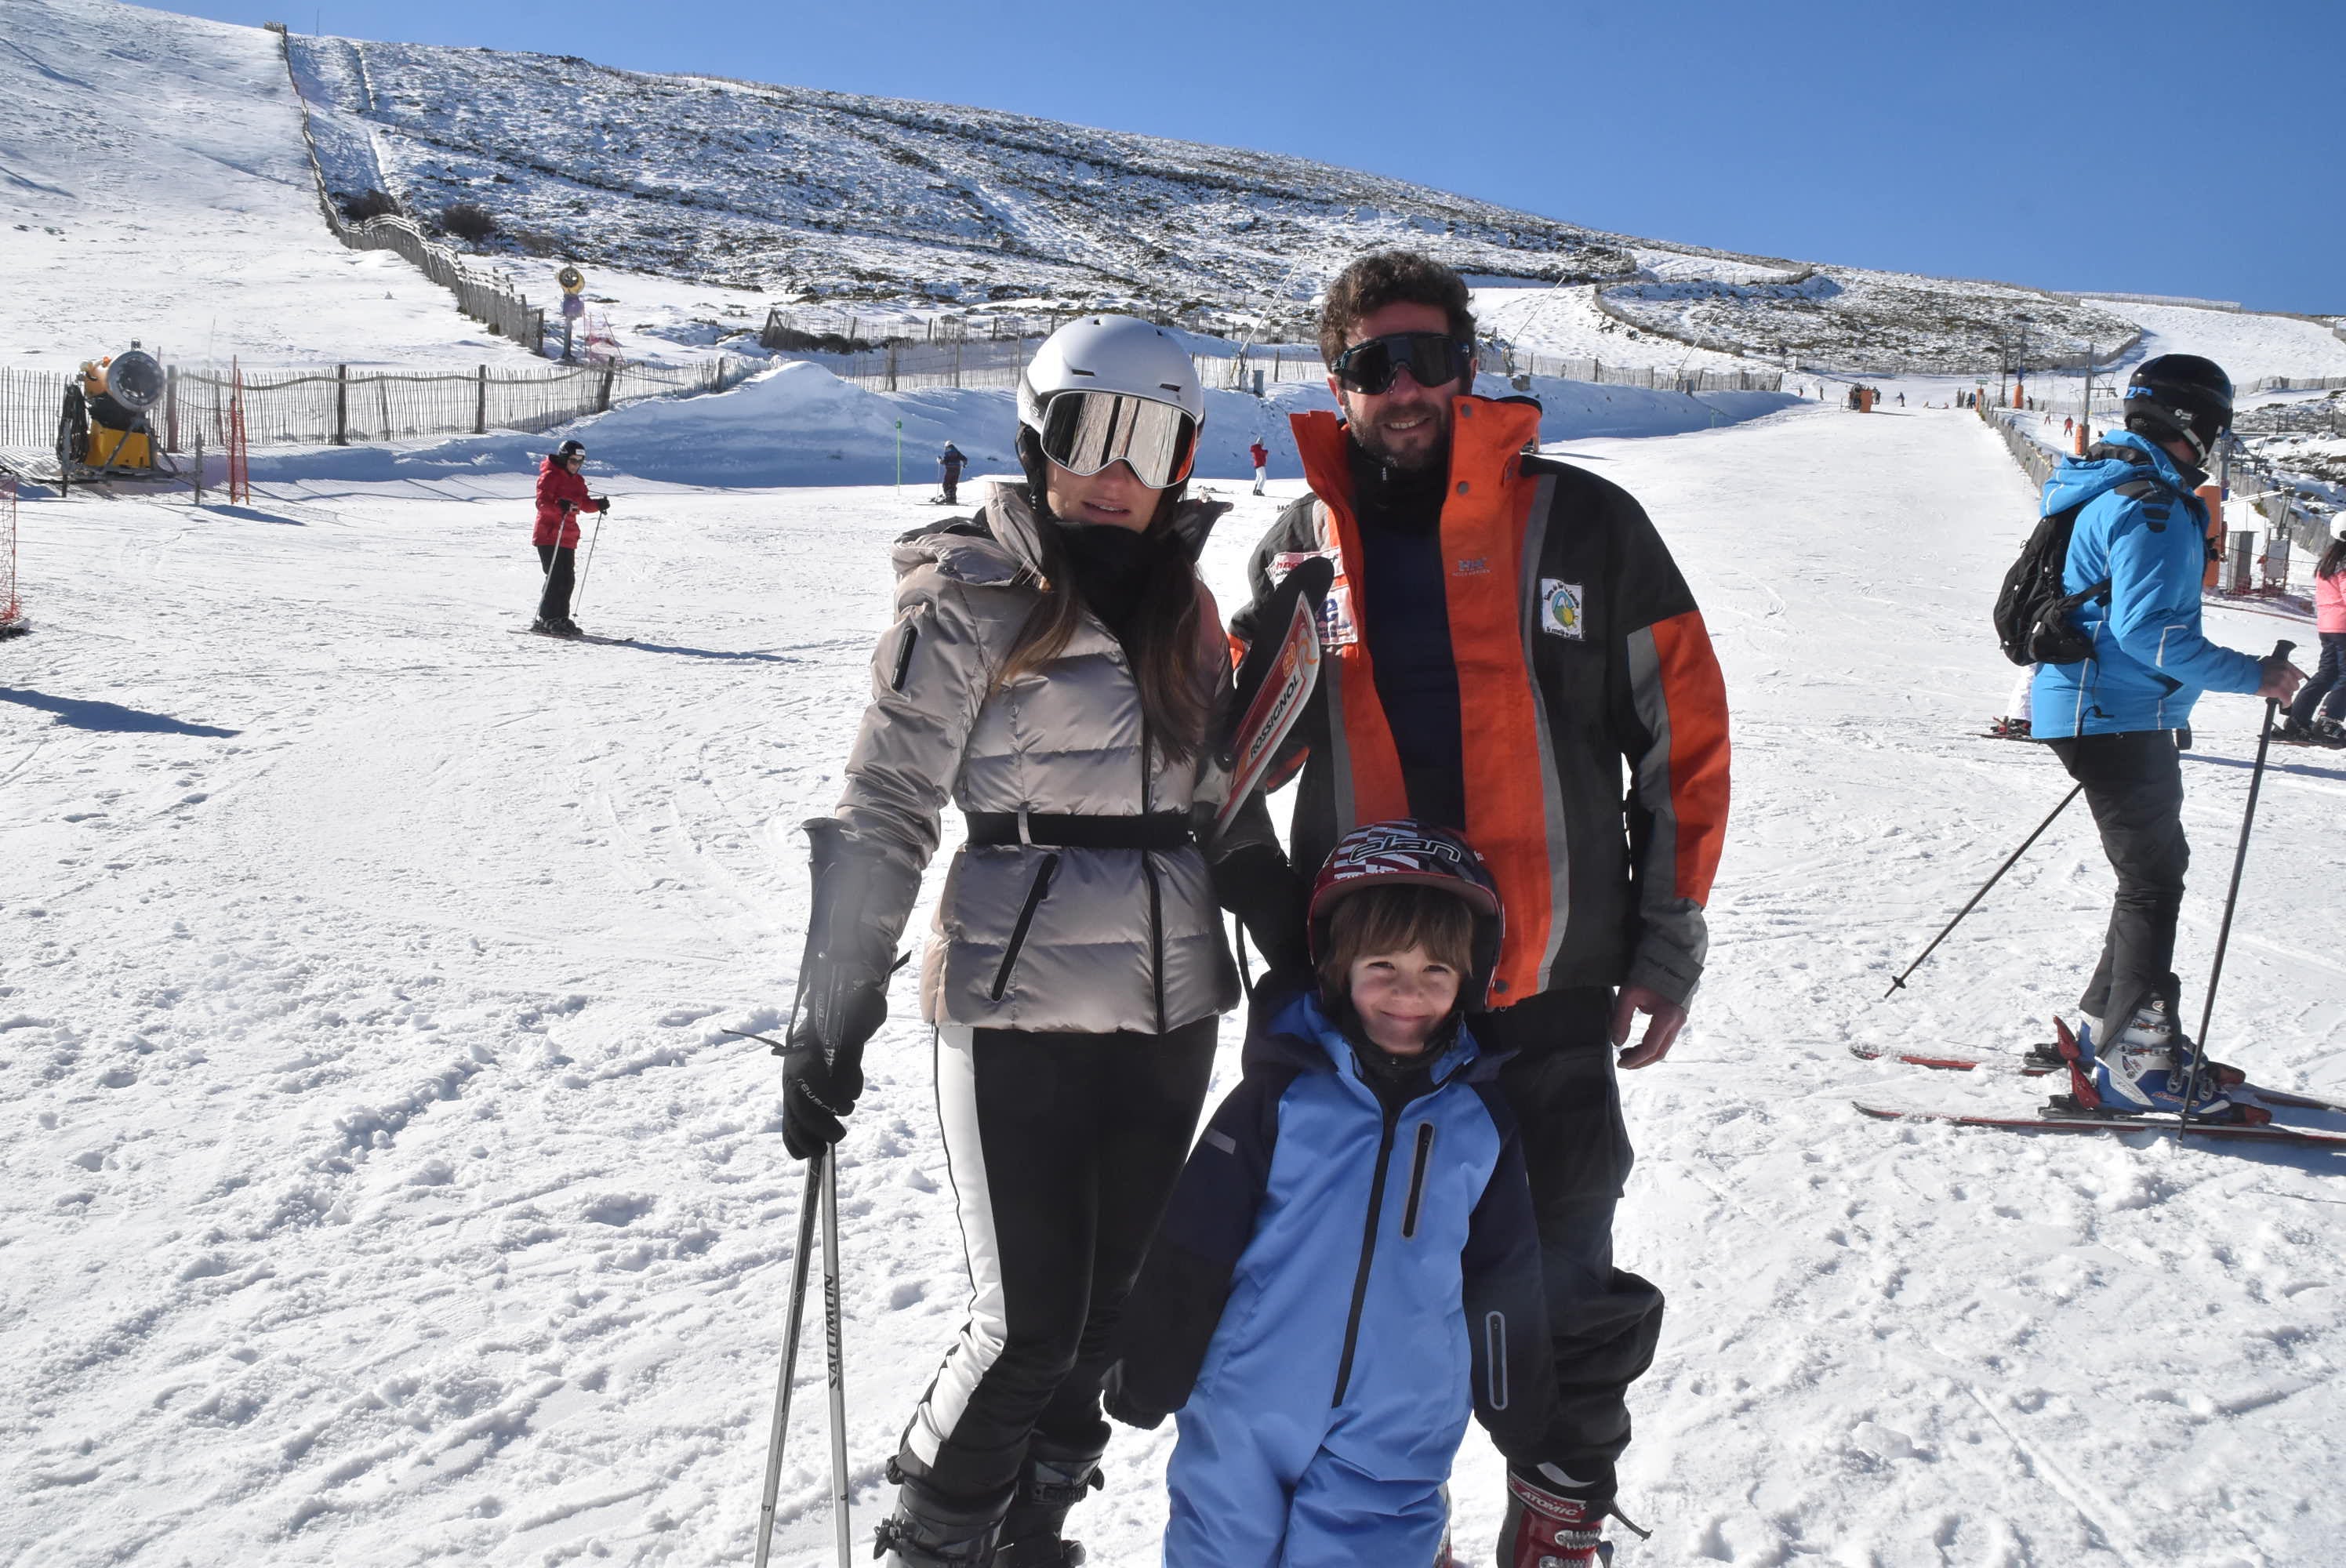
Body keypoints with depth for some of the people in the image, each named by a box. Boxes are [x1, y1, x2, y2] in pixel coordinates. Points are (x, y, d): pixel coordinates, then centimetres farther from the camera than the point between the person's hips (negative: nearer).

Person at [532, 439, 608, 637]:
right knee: (556, 577, -12)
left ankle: (561, 619, 16)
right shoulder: (550, 476, -8)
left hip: (568, 538, 8)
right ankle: (546, 620, -8)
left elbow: (584, 503, 17)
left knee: (568, 579, 8)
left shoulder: (577, 481, 18)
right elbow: (542, 502, -19)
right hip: (549, 536, -8)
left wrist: (598, 504, -5)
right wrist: (560, 506, -39)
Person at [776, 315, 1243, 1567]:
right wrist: (830, 1020, -12)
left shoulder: (1181, 604, 11)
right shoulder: (973, 597, -7)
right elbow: (883, 810, -10)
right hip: (1019, 1007, -6)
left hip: (1170, 1007, 6)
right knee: (1030, 1321, -3)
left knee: (1110, 1306, 13)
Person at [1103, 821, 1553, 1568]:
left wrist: (1523, 1422, 17)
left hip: (1394, 1449, 1)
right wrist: (1147, 1380, 2)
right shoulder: (1282, 1094, -7)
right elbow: (1191, 1251, -3)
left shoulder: (1480, 1118, 1)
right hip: (1245, 1425, -1)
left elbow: (1503, 1285, 11)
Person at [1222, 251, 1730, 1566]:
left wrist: (1668, 940, 0)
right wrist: (1283, 931, 4)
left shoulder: (1582, 522, -1)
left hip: (1551, 993, -2)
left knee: (1560, 1292, 8)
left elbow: (1683, 731, 2)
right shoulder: (1298, 551, 5)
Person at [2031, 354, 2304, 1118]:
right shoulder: (2153, 505, -18)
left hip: (2102, 715, 10)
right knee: (2153, 881, -5)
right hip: (2118, 719, -10)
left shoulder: (2111, 487, 15)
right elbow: (2149, 630, -26)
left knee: (2157, 867, 18)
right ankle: (2134, 1063, 0)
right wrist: (2253, 675, -19)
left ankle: (2109, 1026, 25)